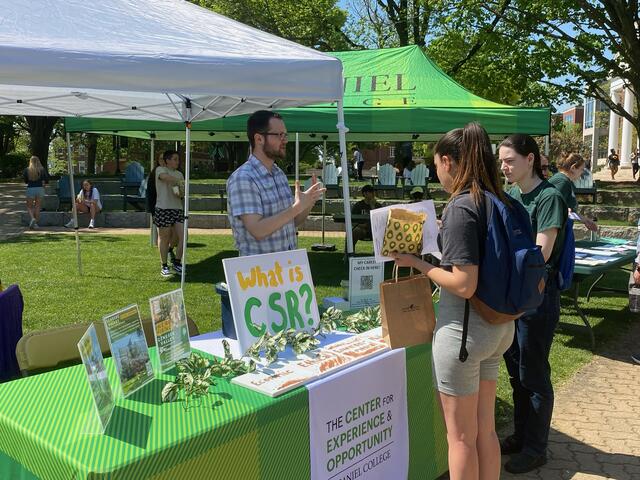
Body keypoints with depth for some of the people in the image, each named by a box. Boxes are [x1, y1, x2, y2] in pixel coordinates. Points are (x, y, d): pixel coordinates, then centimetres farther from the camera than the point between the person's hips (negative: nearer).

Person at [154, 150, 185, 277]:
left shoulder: (179, 174, 18)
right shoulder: (160, 170, 0)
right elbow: (165, 177, -24)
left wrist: (180, 192, -6)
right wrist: (180, 181, -25)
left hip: (178, 209, 5)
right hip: (163, 209, -5)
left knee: (182, 237, -4)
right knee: (165, 239, 2)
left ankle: (177, 263, 12)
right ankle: (164, 266, 13)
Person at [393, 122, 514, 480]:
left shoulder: (461, 207, -19)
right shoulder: (499, 200, 5)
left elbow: (464, 285, -23)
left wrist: (418, 263, -12)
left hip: (465, 328, -8)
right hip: (499, 327, 8)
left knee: (461, 437, 9)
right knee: (486, 430, 21)